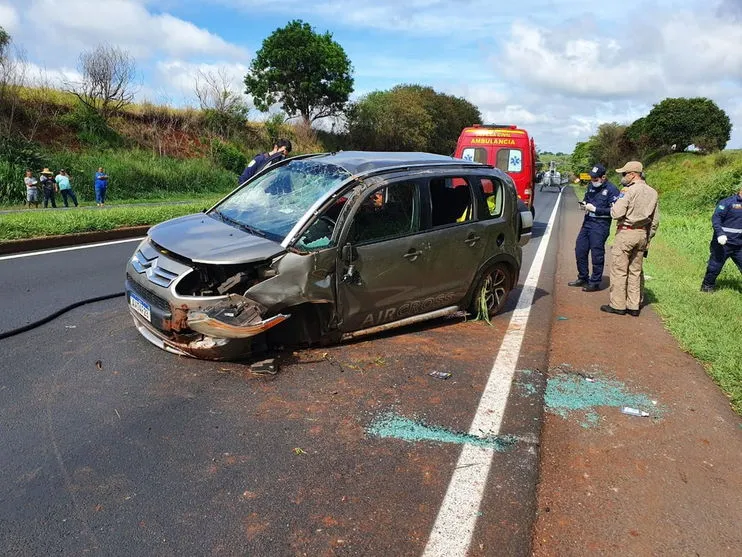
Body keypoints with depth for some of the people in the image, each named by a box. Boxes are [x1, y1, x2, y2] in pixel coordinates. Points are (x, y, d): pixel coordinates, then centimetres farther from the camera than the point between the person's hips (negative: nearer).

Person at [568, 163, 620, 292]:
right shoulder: (591, 186, 10)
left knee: (597, 254, -1)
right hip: (587, 222, 8)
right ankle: (583, 278, 27)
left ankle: (595, 282, 10)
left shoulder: (611, 190, -11)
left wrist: (595, 209, -18)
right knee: (580, 250, 12)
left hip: (600, 225, -8)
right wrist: (584, 204, 3)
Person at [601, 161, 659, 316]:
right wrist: (648, 239, 19)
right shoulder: (653, 193, 10)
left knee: (619, 270, 0)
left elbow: (616, 213, -19)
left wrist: (613, 207, 2)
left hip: (626, 232, -7)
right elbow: (655, 220, 13)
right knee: (635, 271, 13)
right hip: (642, 234, 7)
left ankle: (617, 305, 4)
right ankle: (634, 306, 16)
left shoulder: (628, 191, -14)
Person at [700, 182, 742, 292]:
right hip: (723, 243, -6)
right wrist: (720, 233, -29)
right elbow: (716, 218, -18)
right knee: (715, 267, 5)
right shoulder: (727, 202, -10)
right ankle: (707, 287, 21)